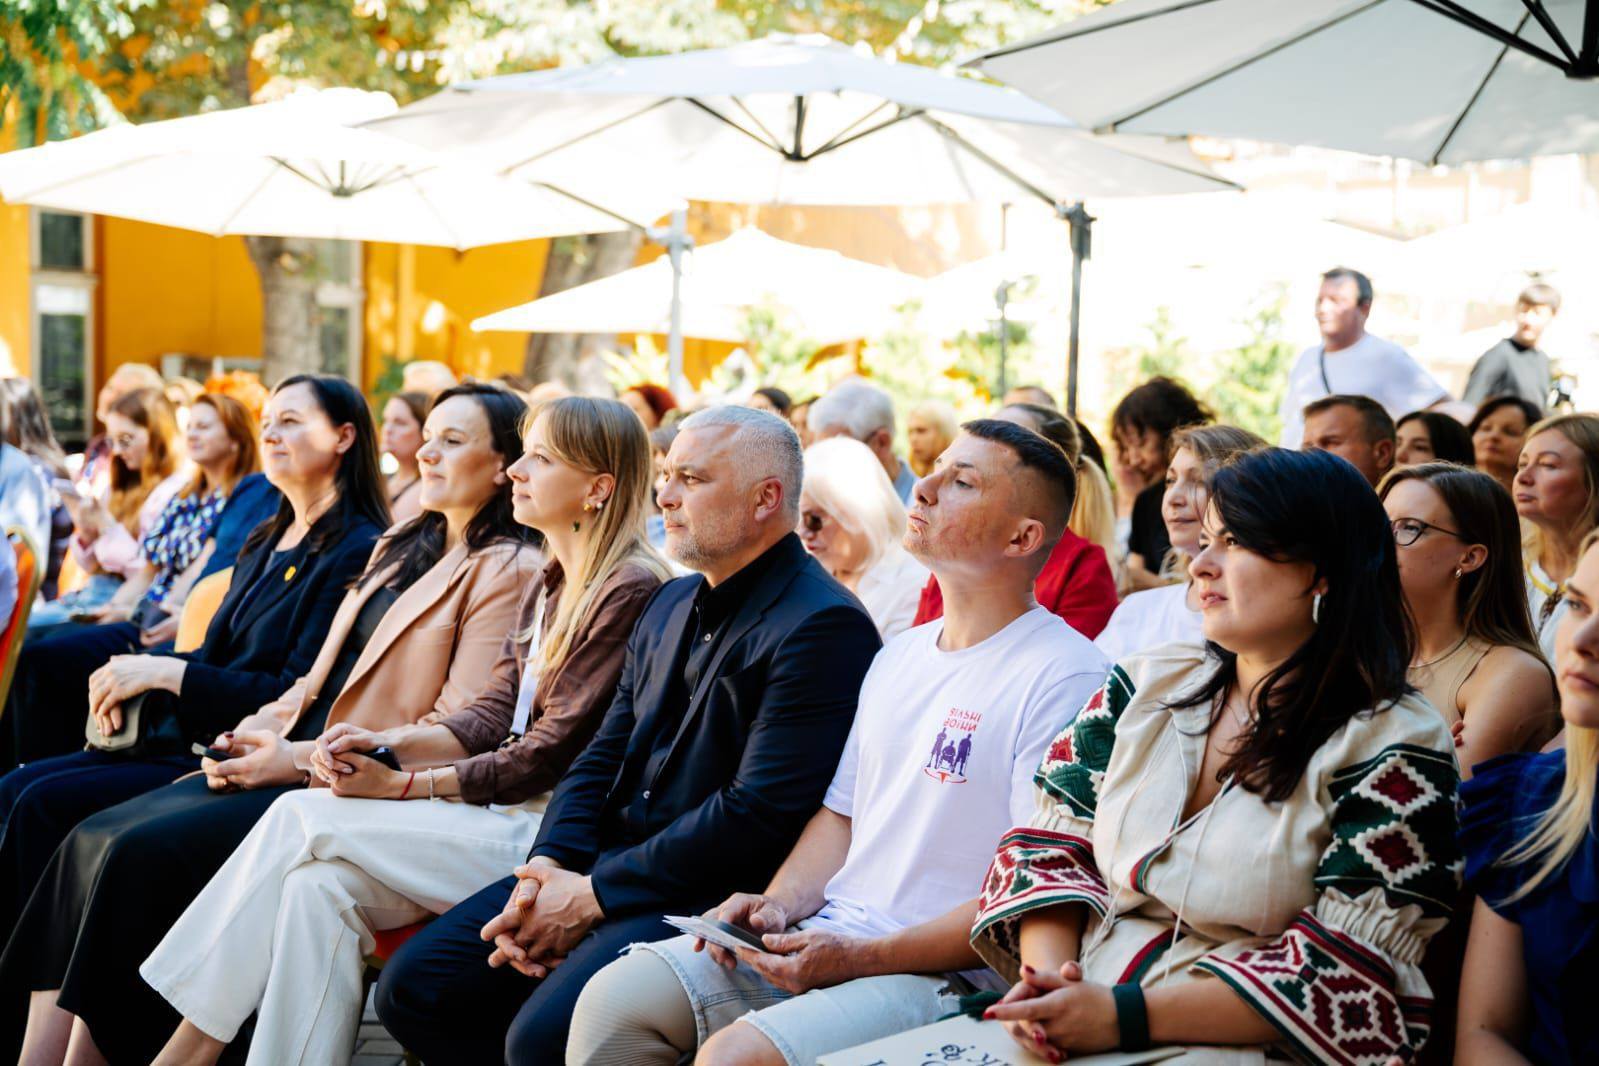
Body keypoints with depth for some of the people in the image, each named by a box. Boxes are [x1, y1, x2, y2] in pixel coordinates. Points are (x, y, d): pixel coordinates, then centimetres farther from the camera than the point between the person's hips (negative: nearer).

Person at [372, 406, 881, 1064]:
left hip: (709, 903, -9)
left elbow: (760, 813, -20)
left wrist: (593, 895, -16)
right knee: (412, 990, -1)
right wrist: (548, 868, -4)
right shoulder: (673, 604, 17)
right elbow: (604, 757, 16)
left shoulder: (823, 627, -13)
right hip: (601, 863, 9)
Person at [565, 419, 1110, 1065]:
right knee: (614, 1002, -7)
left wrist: (862, 958, -20)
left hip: (947, 973, -7)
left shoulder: (1065, 677, -11)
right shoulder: (897, 656, 17)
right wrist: (781, 904, 0)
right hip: (832, 931, 8)